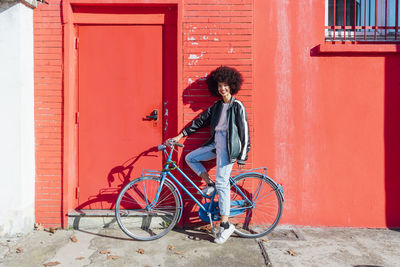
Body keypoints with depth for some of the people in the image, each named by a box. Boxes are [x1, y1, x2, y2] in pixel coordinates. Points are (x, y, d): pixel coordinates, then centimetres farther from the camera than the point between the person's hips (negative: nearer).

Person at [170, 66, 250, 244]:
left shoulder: (237, 106, -5)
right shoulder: (217, 106, 15)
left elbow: (245, 131, -8)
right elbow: (201, 121, 15)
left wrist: (242, 157, -11)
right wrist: (181, 135, 10)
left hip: (228, 147, -7)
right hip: (215, 144, 7)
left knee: (222, 183, -10)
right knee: (190, 158, 4)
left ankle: (225, 225, -2)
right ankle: (209, 184, 11)